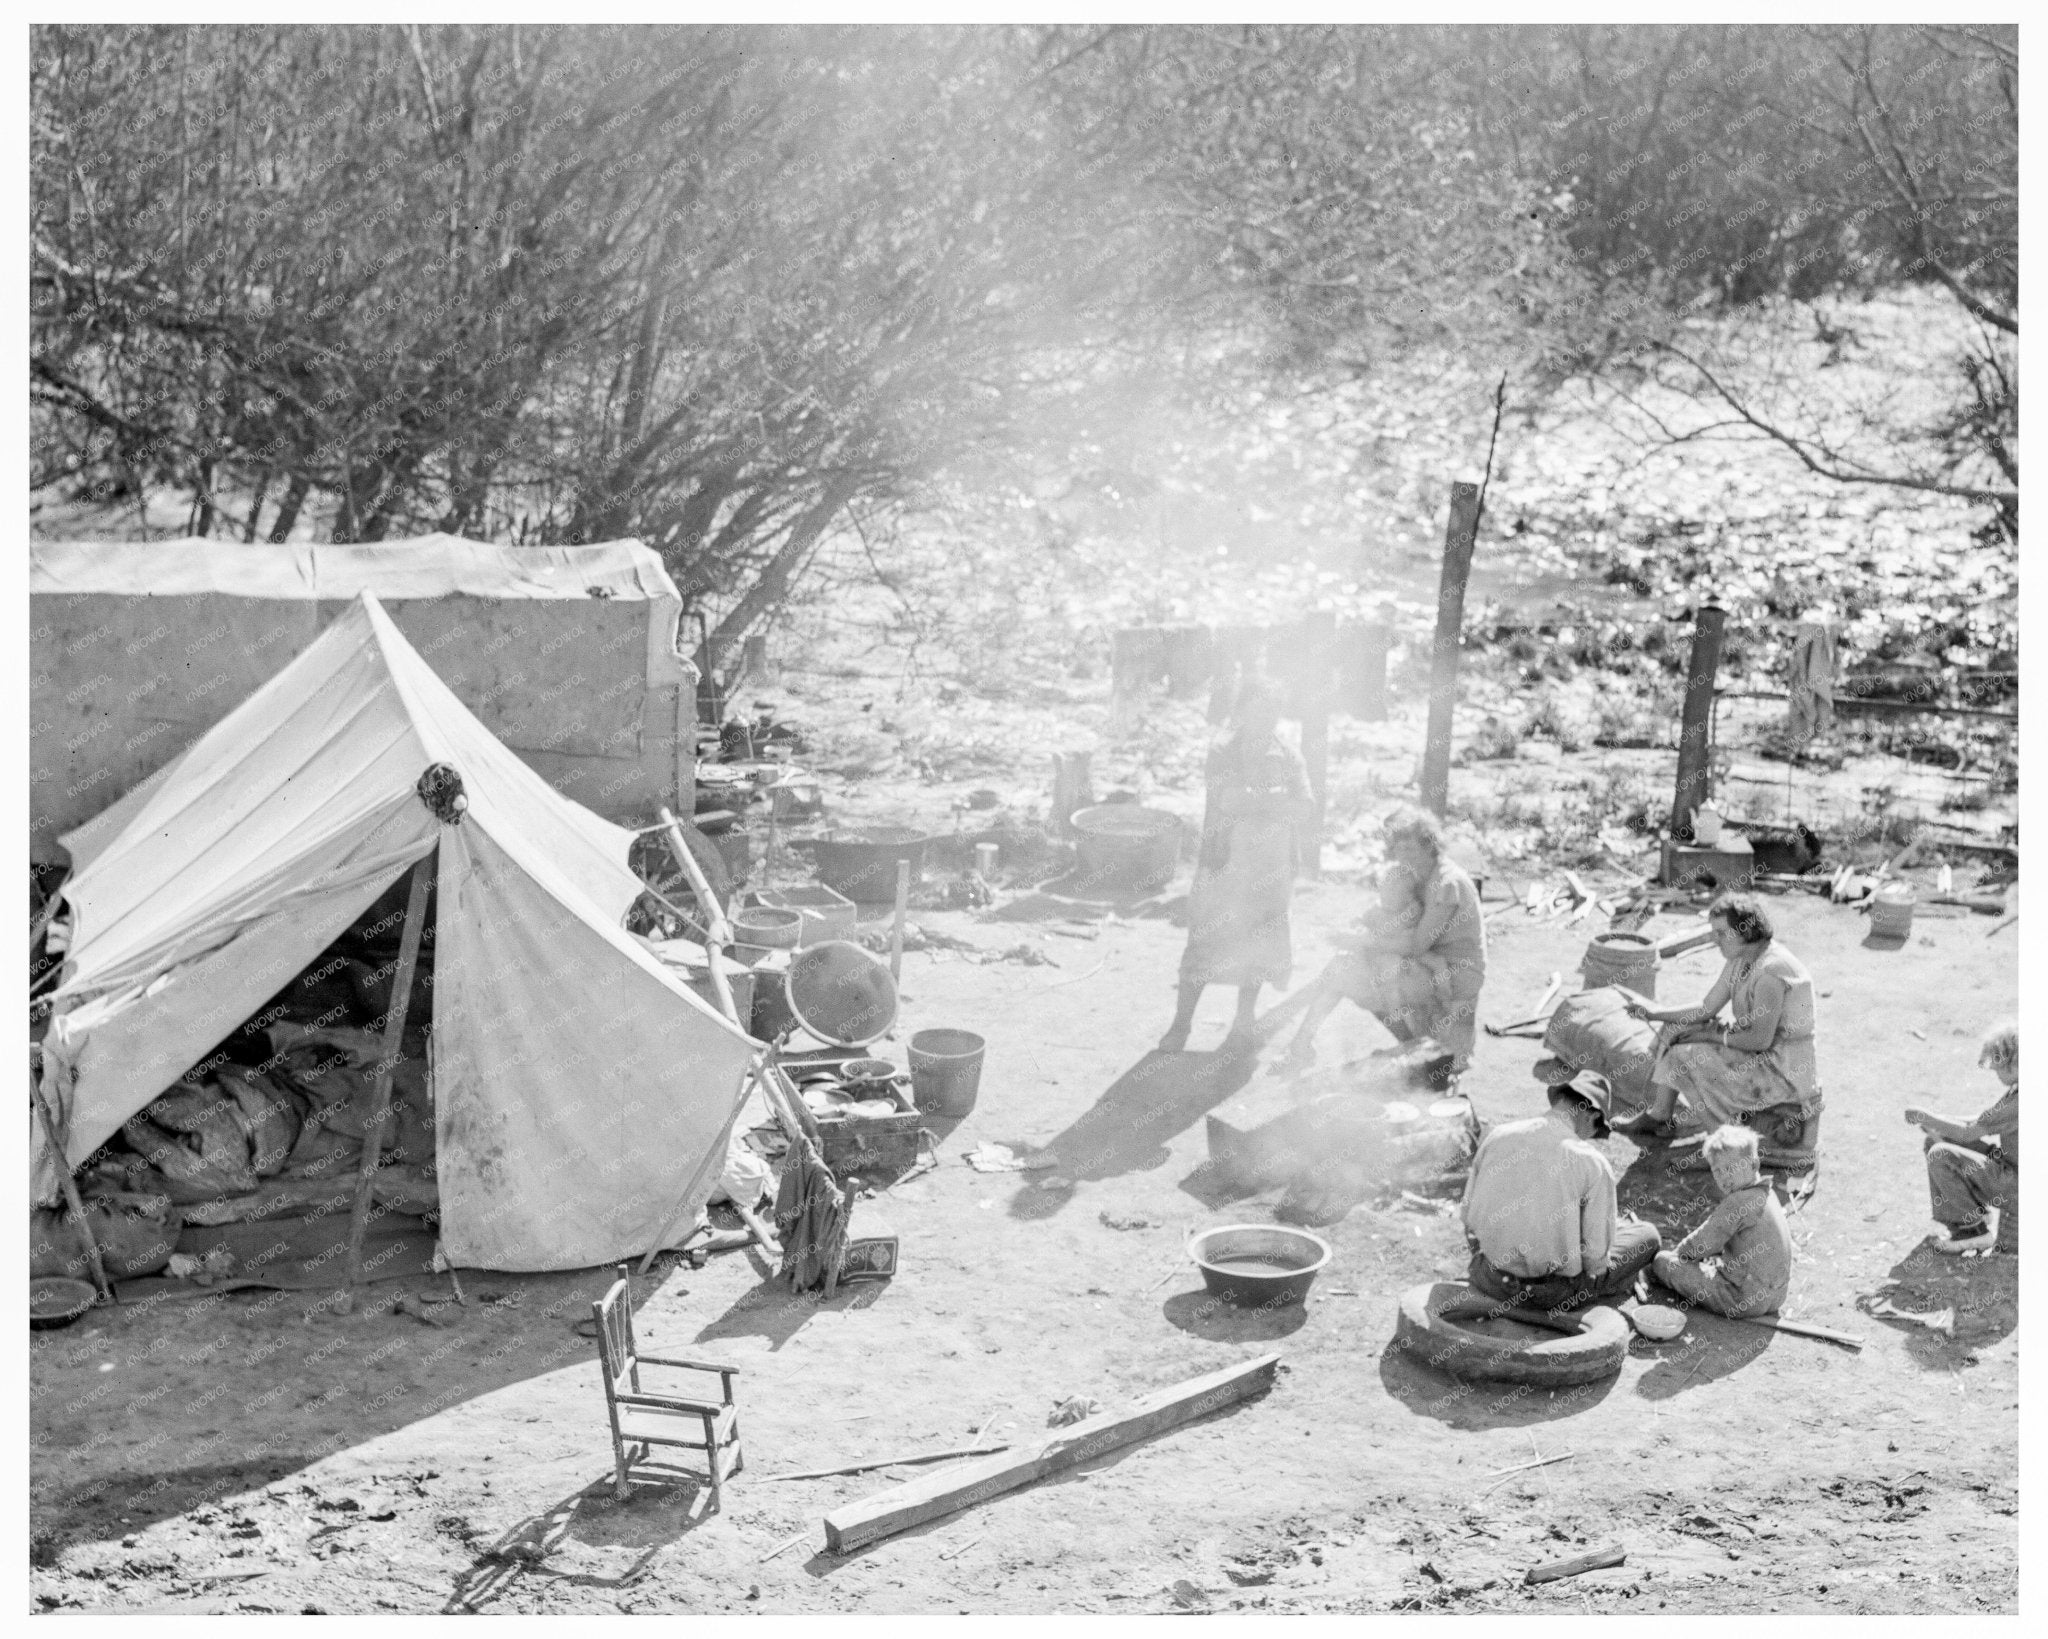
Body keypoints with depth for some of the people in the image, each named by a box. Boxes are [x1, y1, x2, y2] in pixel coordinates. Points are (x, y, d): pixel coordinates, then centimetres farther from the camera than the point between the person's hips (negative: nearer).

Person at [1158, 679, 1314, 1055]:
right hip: (1222, 862, -1)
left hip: (1269, 867, 1)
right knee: (1203, 940, -3)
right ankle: (1181, 1024, 6)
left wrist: (1248, 802, -13)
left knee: (1255, 946, 5)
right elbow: (1226, 801, -16)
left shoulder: (1289, 759, 5)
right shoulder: (1221, 756, 1)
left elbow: (1305, 808, -9)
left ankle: (1243, 1026, 19)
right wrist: (1274, 801, -13)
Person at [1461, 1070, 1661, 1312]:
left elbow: (1469, 1215, 3)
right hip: (1554, 1294, -5)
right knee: (1648, 1235, 13)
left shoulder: (1497, 1135, -6)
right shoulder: (1593, 1165, -18)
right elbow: (1596, 1261, -14)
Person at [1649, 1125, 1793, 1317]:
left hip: (1744, 1300, -9)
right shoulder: (1767, 1193, 10)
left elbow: (1701, 1244, -12)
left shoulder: (1737, 1202, -19)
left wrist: (1674, 1254, 6)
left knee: (1663, 1262, -8)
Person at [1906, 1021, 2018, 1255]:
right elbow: (1986, 1122, 13)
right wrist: (1937, 1125, 2)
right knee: (1934, 1143, 9)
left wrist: (1927, 1117, -11)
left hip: (2015, 1184, -10)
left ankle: (1974, 1230, -7)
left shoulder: (2023, 1101, -28)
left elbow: (1969, 1132, -24)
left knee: (1940, 1156, -22)